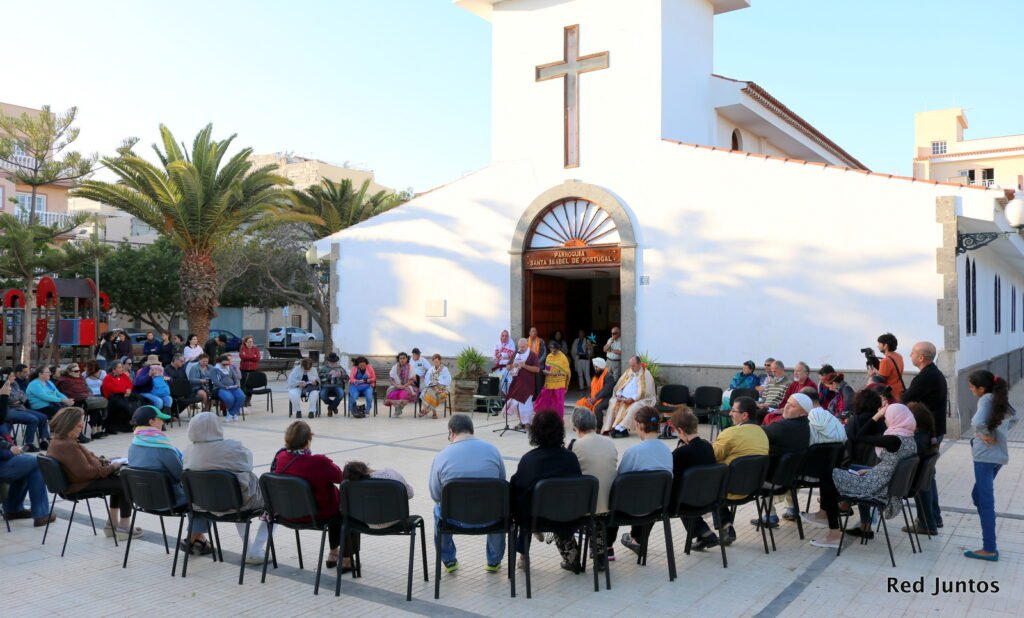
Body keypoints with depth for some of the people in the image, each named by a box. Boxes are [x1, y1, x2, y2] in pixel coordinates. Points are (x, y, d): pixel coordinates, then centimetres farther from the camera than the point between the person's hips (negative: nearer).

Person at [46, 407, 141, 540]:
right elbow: (86, 472, -30)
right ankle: (124, 528, 7)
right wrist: (111, 467, -19)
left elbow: (86, 458, 19)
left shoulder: (60, 440, 6)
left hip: (76, 479, 11)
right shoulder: (67, 446, -28)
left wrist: (103, 461, 6)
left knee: (118, 479, 20)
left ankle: (112, 524, 23)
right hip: (81, 485, -11)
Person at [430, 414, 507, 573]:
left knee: (439, 508, 34)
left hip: (455, 518, -1)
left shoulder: (441, 456, -9)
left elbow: (435, 495, -2)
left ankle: (448, 560, 42)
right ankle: (494, 561, 40)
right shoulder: (492, 449, -3)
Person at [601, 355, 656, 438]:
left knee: (633, 407, -37)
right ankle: (608, 427, -30)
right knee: (613, 402, -21)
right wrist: (619, 395, -4)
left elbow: (645, 392, -12)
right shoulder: (628, 373, 16)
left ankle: (620, 428, -41)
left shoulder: (646, 374, -3)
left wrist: (632, 399, -22)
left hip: (641, 400, -5)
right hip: (624, 398, 6)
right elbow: (619, 386, 17)